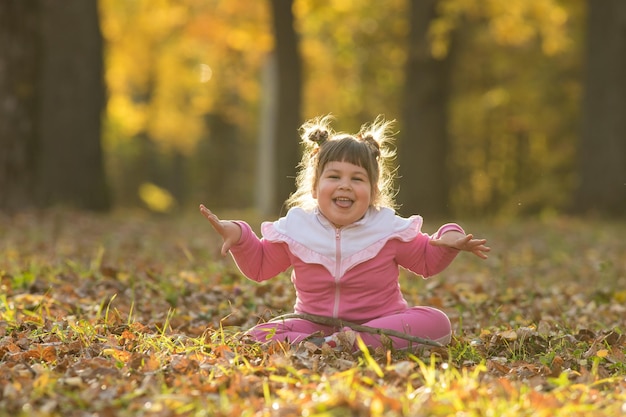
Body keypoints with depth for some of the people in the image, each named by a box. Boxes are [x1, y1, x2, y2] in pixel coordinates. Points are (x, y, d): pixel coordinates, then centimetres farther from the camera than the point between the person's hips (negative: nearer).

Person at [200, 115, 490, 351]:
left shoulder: (389, 229, 0)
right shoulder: (296, 229, 1)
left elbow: (428, 260, 12)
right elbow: (259, 266, 13)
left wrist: (449, 240, -9)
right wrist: (239, 236, -4)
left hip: (379, 321, 0)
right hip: (314, 325, 1)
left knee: (437, 323, -30)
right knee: (259, 334, -22)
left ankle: (350, 341, -42)